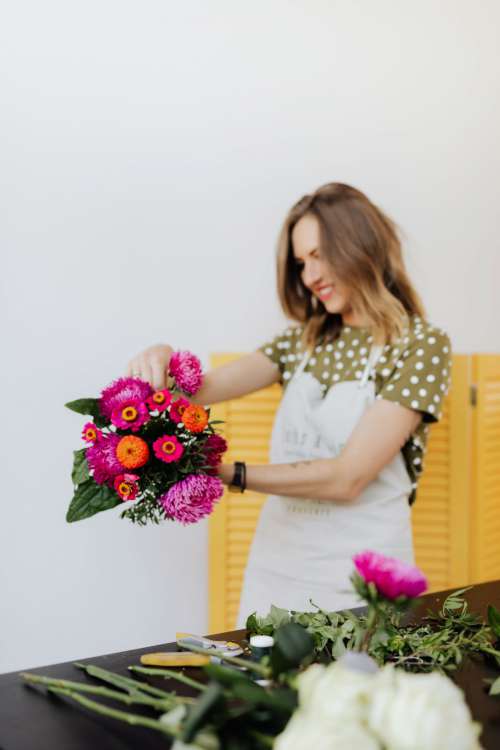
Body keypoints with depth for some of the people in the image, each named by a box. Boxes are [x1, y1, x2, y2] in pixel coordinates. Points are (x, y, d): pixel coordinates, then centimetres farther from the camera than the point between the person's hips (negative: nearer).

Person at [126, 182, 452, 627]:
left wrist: (228, 474, -21)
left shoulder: (422, 345, -10)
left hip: (357, 579, -5)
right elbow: (206, 389, 1)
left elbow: (347, 478, -18)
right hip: (274, 568, 5)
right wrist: (163, 364, -20)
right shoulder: (305, 338, 8)